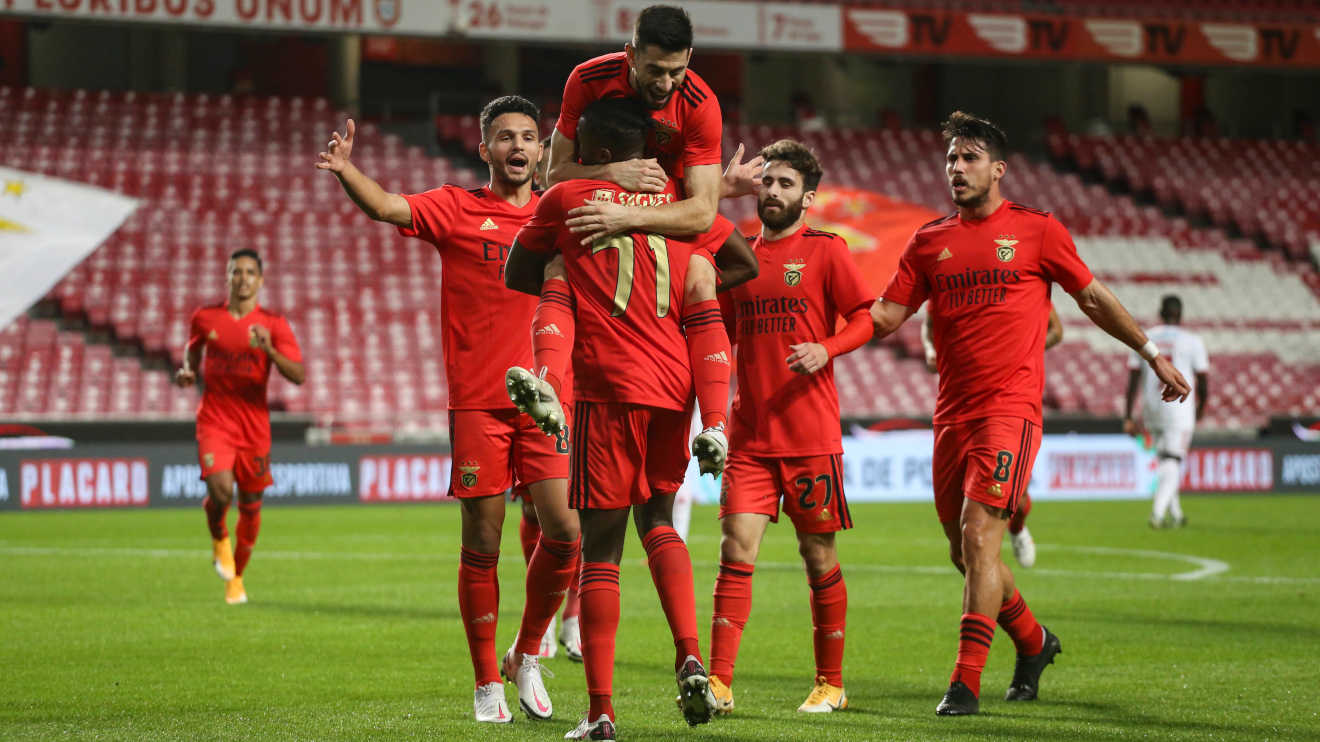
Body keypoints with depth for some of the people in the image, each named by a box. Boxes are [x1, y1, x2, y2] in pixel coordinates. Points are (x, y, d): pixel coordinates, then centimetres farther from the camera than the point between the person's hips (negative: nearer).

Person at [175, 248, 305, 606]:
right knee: (220, 490, -23)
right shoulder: (205, 318, 2)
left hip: (255, 425, 1)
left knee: (251, 506, 7)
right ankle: (218, 538, 12)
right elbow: (193, 348, 23)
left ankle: (236, 577, 29)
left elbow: (299, 375, -11)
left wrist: (269, 351, -26)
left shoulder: (274, 325, -3)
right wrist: (188, 372, 2)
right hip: (215, 419, -1)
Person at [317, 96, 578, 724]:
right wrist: (345, 170, -34)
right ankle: (487, 684, 12)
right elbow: (385, 207, -14)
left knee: (564, 531, -7)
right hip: (476, 401, -2)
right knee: (482, 545, 0)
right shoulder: (457, 209, 2)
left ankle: (526, 656, 16)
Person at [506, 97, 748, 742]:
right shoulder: (677, 200, 13)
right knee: (656, 519, 22)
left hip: (609, 388, -4)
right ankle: (690, 658, 2)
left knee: (600, 548, -1)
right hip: (674, 381, 4)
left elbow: (516, 277, 15)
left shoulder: (567, 198, 2)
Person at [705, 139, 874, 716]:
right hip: (749, 434, 3)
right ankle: (719, 683, -9)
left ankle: (831, 684, 16)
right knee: (736, 549, -7)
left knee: (818, 554, 4)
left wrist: (825, 350, -20)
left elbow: (866, 317, -3)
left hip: (811, 434, -3)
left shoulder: (826, 250, 0)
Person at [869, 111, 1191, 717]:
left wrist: (1152, 354, 12)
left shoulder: (1036, 230, 2)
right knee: (965, 552, 11)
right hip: (952, 412, 5)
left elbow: (1093, 297, 11)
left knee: (978, 538, -17)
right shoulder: (930, 241, 11)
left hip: (1010, 408, -5)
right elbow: (885, 316, 10)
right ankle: (1034, 643, 34)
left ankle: (966, 683, -16)